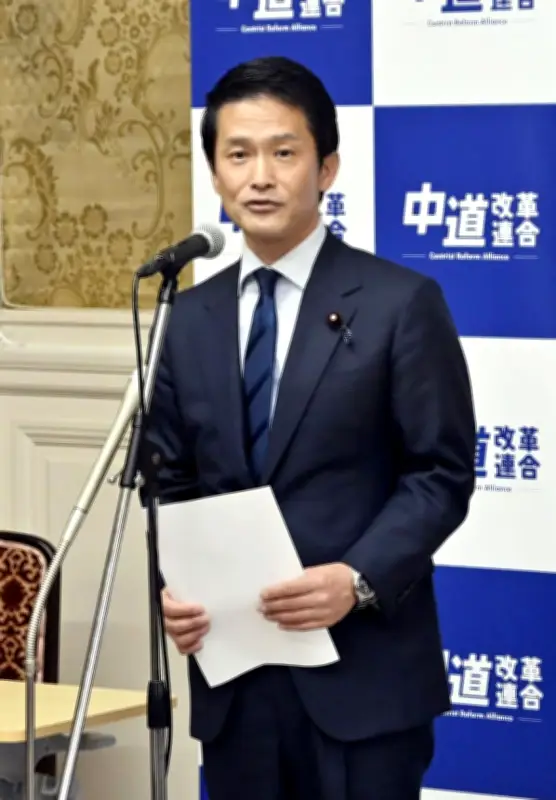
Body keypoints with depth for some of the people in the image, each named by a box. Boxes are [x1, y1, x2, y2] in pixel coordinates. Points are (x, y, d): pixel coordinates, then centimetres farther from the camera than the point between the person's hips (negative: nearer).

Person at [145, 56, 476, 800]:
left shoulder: (402, 303, -2)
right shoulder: (189, 319, 12)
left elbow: (442, 474, -5)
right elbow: (173, 484, 15)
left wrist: (359, 580, -18)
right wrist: (172, 588, -4)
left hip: (362, 667, -4)